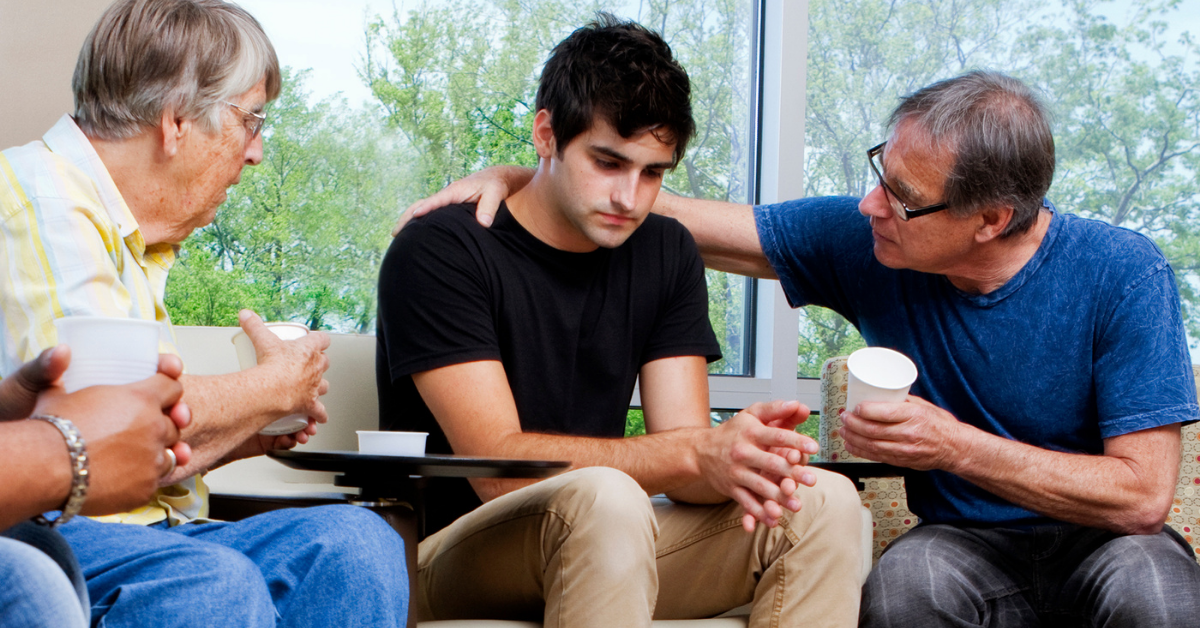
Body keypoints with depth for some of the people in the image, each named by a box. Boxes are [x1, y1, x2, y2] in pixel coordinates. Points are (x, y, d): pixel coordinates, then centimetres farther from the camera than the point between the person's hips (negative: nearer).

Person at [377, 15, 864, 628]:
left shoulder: (666, 254, 7)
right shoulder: (437, 252, -12)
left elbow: (677, 462, 0)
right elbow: (498, 467, -21)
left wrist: (738, 464, -26)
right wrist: (699, 453, -32)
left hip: (600, 553, 6)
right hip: (451, 560, -6)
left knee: (823, 501, -14)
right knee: (602, 497, -37)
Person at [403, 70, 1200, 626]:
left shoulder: (1122, 275, -15)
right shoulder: (863, 239, -6)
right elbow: (678, 219, 0)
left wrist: (956, 447, -22)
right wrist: (511, 179, -8)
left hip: (1100, 541, -2)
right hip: (969, 550, 2)